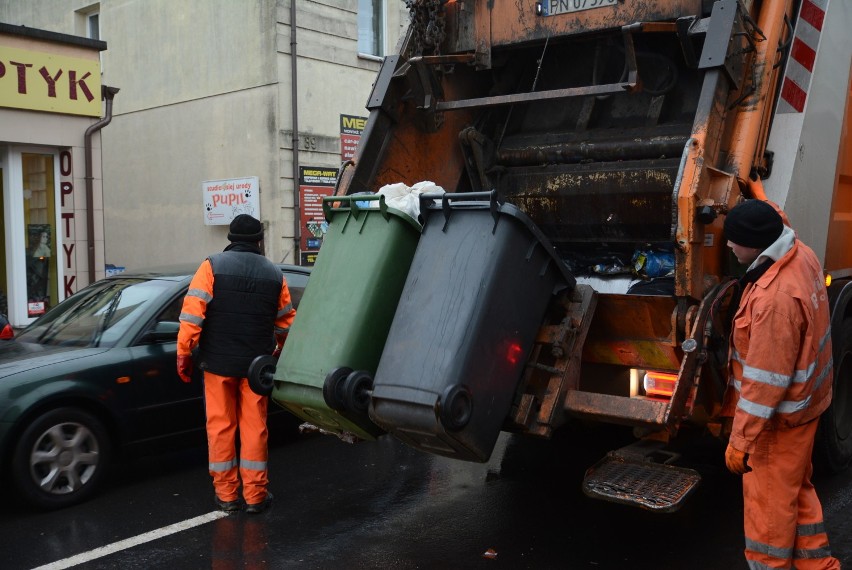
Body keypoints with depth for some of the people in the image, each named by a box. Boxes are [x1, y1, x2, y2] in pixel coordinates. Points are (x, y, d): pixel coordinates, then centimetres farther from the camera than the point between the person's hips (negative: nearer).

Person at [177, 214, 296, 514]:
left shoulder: (213, 265, -3)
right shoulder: (274, 274, 5)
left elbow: (192, 312, -12)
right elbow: (286, 321, 11)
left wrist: (184, 353, -6)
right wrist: (280, 350, 28)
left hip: (218, 362, -1)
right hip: (256, 364, 2)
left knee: (220, 425, 8)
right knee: (254, 426, 9)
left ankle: (226, 493, 15)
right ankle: (255, 494, 14)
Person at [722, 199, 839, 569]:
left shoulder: (775, 297, -34)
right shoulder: (799, 253, -7)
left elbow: (765, 381, -30)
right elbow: (778, 222, 21)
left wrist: (739, 441, -23)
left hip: (779, 413, -10)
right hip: (803, 397, 10)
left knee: (769, 500, 8)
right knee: (796, 487, 24)